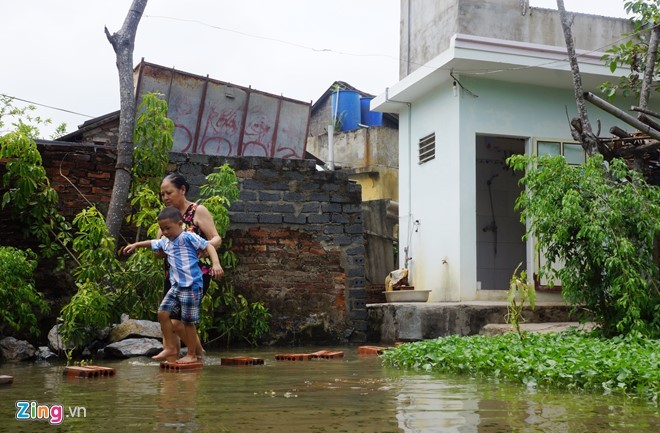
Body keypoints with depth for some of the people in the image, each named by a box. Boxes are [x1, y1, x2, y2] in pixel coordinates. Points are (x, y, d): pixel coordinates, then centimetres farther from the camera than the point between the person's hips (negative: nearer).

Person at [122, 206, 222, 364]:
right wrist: (136, 245, 37)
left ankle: (192, 354, 11)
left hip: (191, 286, -8)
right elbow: (152, 243, 34)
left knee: (188, 321, -2)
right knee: (163, 312, 3)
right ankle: (170, 347, 14)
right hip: (176, 286, 8)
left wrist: (216, 264, -28)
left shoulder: (188, 237, -10)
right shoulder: (165, 242, 13)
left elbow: (208, 246, -16)